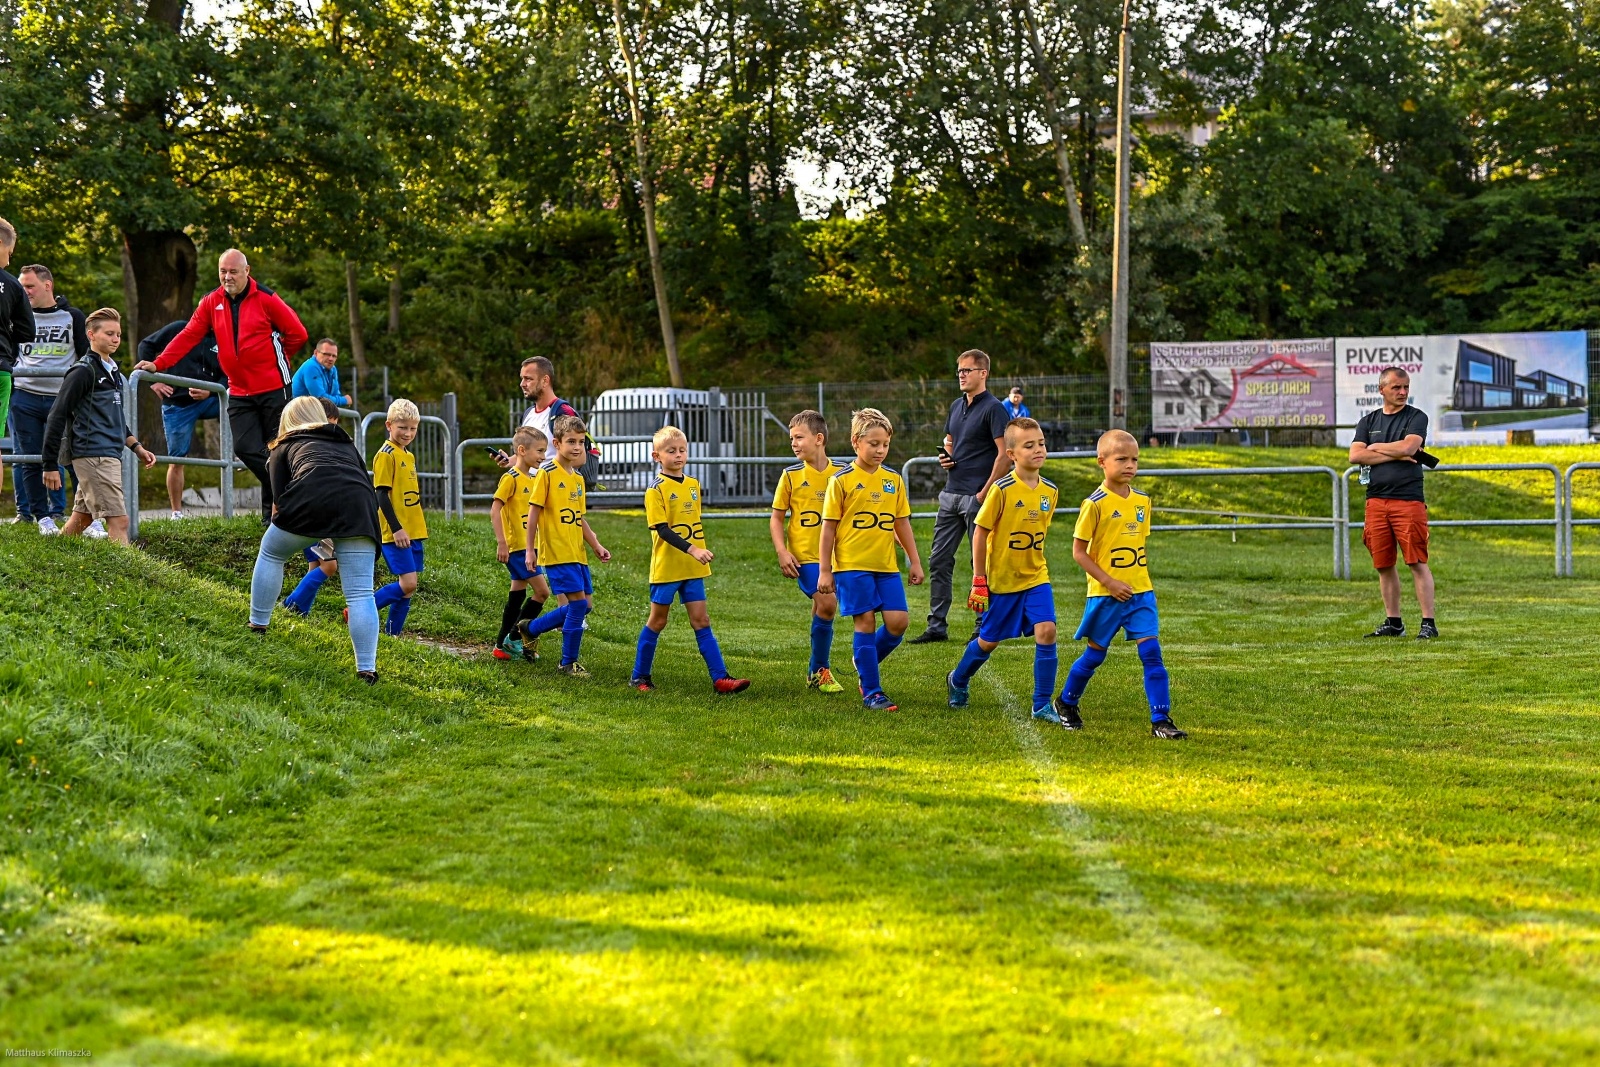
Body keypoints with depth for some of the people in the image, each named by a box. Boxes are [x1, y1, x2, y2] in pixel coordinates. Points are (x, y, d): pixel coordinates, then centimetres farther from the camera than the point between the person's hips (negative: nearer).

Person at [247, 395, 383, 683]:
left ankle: (257, 627, 30)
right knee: (361, 593, 0)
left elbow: (279, 499, 19)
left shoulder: (284, 447, 29)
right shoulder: (346, 445, 38)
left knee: (271, 554, 26)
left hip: (312, 499, -2)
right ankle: (367, 669, -8)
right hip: (358, 504, 2)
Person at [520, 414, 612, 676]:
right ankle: (569, 663, 2)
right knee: (578, 602, -11)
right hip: (556, 552, -8)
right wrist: (530, 550, -10)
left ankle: (530, 628, 26)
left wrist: (596, 545, 13)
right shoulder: (547, 474, -9)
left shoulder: (578, 478, 13)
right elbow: (534, 512, -9)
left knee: (582, 605, 8)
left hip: (577, 553, 8)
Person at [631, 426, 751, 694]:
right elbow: (662, 530, -20)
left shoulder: (694, 485, 8)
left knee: (701, 620, 3)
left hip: (693, 568, 5)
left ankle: (720, 678, -3)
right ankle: (639, 677, 17)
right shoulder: (656, 491, -11)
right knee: (658, 620, 5)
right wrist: (692, 550, -30)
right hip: (666, 567, -5)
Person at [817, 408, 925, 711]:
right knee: (866, 621, -5)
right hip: (852, 564, -4)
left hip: (886, 565, 4)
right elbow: (829, 527, -2)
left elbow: (902, 524, 16)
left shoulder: (893, 480, 9)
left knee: (898, 621, -3)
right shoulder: (841, 480, -4)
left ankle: (866, 663, 24)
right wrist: (824, 570, -4)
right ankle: (871, 692, 3)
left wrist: (915, 562, 14)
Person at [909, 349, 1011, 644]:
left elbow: (1005, 454, -16)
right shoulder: (957, 406, 15)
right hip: (951, 494, 8)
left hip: (978, 497, -8)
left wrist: (986, 493, -18)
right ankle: (937, 625, 13)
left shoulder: (994, 408, -10)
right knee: (939, 560, 7)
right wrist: (945, 456, 6)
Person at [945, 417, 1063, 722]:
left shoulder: (1050, 491, -2)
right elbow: (980, 533, -12)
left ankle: (1042, 704, -4)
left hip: (1035, 577, 3)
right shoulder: (1002, 490, -16)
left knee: (1046, 631, -15)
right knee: (989, 640, 10)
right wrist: (979, 581, -12)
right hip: (1002, 579, -3)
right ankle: (958, 680, 40)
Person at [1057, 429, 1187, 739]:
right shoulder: (1095, 504, -12)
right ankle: (1066, 703, 33)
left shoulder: (1142, 501, 5)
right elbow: (1079, 552, -10)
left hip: (1140, 592, 4)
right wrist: (1109, 582, -16)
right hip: (1105, 595, -4)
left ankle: (1161, 720, -4)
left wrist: (1142, 580, 11)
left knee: (1151, 653, -6)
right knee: (1095, 654, 10)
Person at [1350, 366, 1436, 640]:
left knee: (1417, 563, -8)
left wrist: (1376, 447, 1)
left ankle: (1428, 623, -7)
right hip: (1376, 500, 4)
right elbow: (1355, 455, 1)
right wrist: (1395, 455, -5)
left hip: (1408, 499, -4)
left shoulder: (1416, 418, 4)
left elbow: (1408, 447, -14)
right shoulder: (1369, 421, 15)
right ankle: (1393, 622, 15)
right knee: (1383, 565, 7)